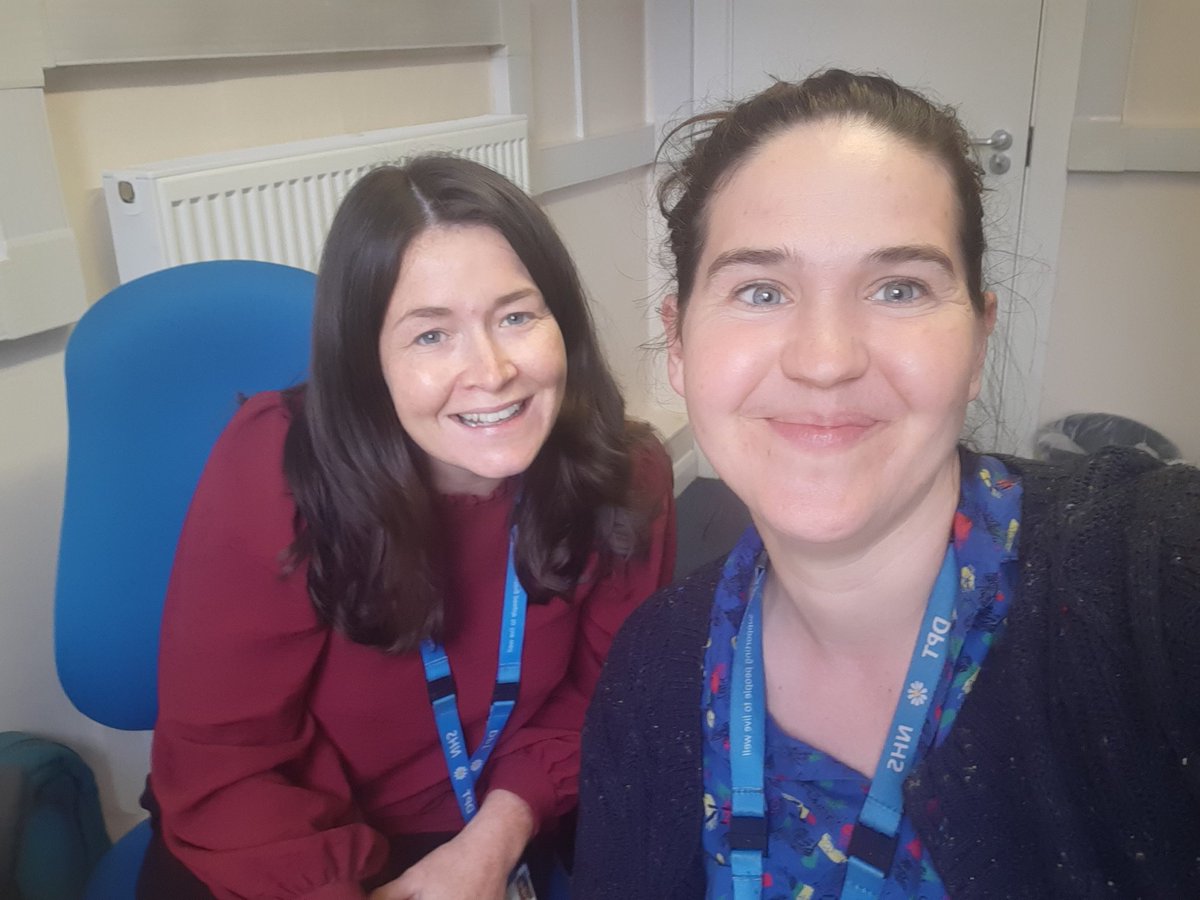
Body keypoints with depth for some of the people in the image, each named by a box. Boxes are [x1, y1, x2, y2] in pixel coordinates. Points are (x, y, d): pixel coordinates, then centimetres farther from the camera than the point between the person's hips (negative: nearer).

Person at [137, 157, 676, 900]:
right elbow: (218, 768, -17)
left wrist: (500, 832, -18)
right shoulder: (270, 471, -24)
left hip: (513, 835, 3)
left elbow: (604, 689, -4)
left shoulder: (625, 476, -17)